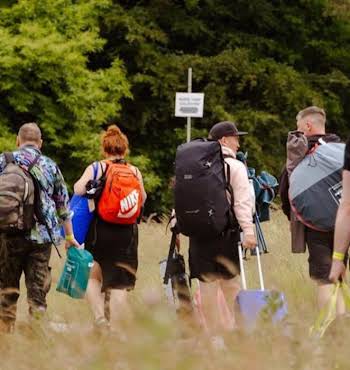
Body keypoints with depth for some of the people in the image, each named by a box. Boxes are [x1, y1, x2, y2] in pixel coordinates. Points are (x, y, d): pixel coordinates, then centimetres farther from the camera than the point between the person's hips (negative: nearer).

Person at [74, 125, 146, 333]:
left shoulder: (95, 169, -4)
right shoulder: (135, 172, 3)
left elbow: (79, 190, -16)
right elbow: (142, 200, 12)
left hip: (100, 231, -1)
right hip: (127, 233, 1)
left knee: (92, 276, 15)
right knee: (119, 285, 5)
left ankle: (100, 317, -3)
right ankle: (116, 330, 4)